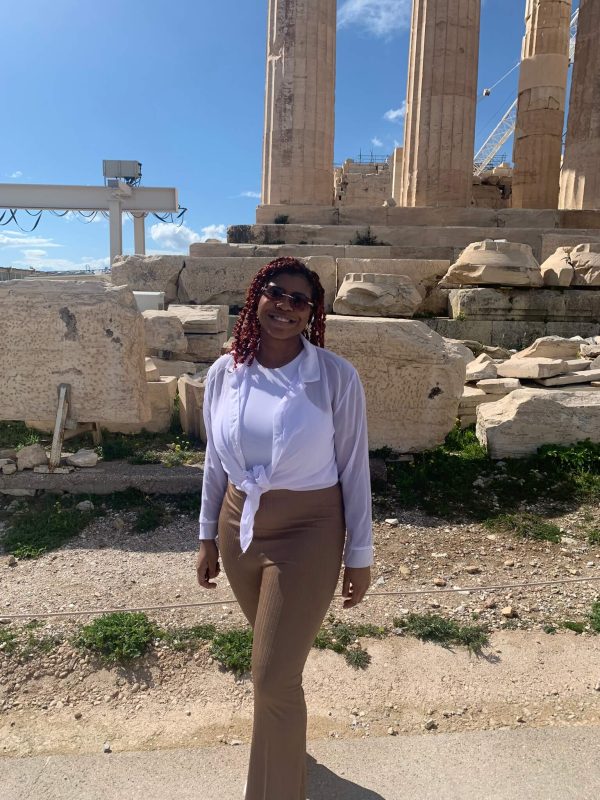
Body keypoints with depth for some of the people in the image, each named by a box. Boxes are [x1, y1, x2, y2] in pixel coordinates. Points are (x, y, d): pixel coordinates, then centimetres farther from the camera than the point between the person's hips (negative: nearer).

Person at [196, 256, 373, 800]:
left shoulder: (336, 376, -14)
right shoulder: (225, 372, -3)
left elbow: (354, 468, -8)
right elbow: (216, 460, 6)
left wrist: (359, 554, -5)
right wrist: (208, 536, 11)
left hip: (306, 532, -4)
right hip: (239, 527, 5)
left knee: (275, 677, 1)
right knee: (276, 657, 25)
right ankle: (287, 745, 55)